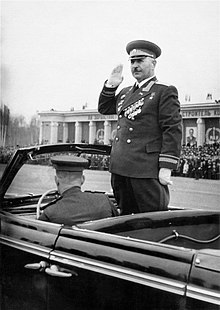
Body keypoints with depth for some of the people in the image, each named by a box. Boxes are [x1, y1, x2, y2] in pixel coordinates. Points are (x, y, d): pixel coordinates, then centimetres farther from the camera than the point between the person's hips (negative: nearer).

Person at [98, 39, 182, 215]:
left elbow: (173, 130, -10)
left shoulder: (165, 92, -3)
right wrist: (110, 86, 13)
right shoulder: (125, 92, 19)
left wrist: (166, 168, -16)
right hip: (119, 169, 7)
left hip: (146, 172, -7)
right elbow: (103, 108, 30)